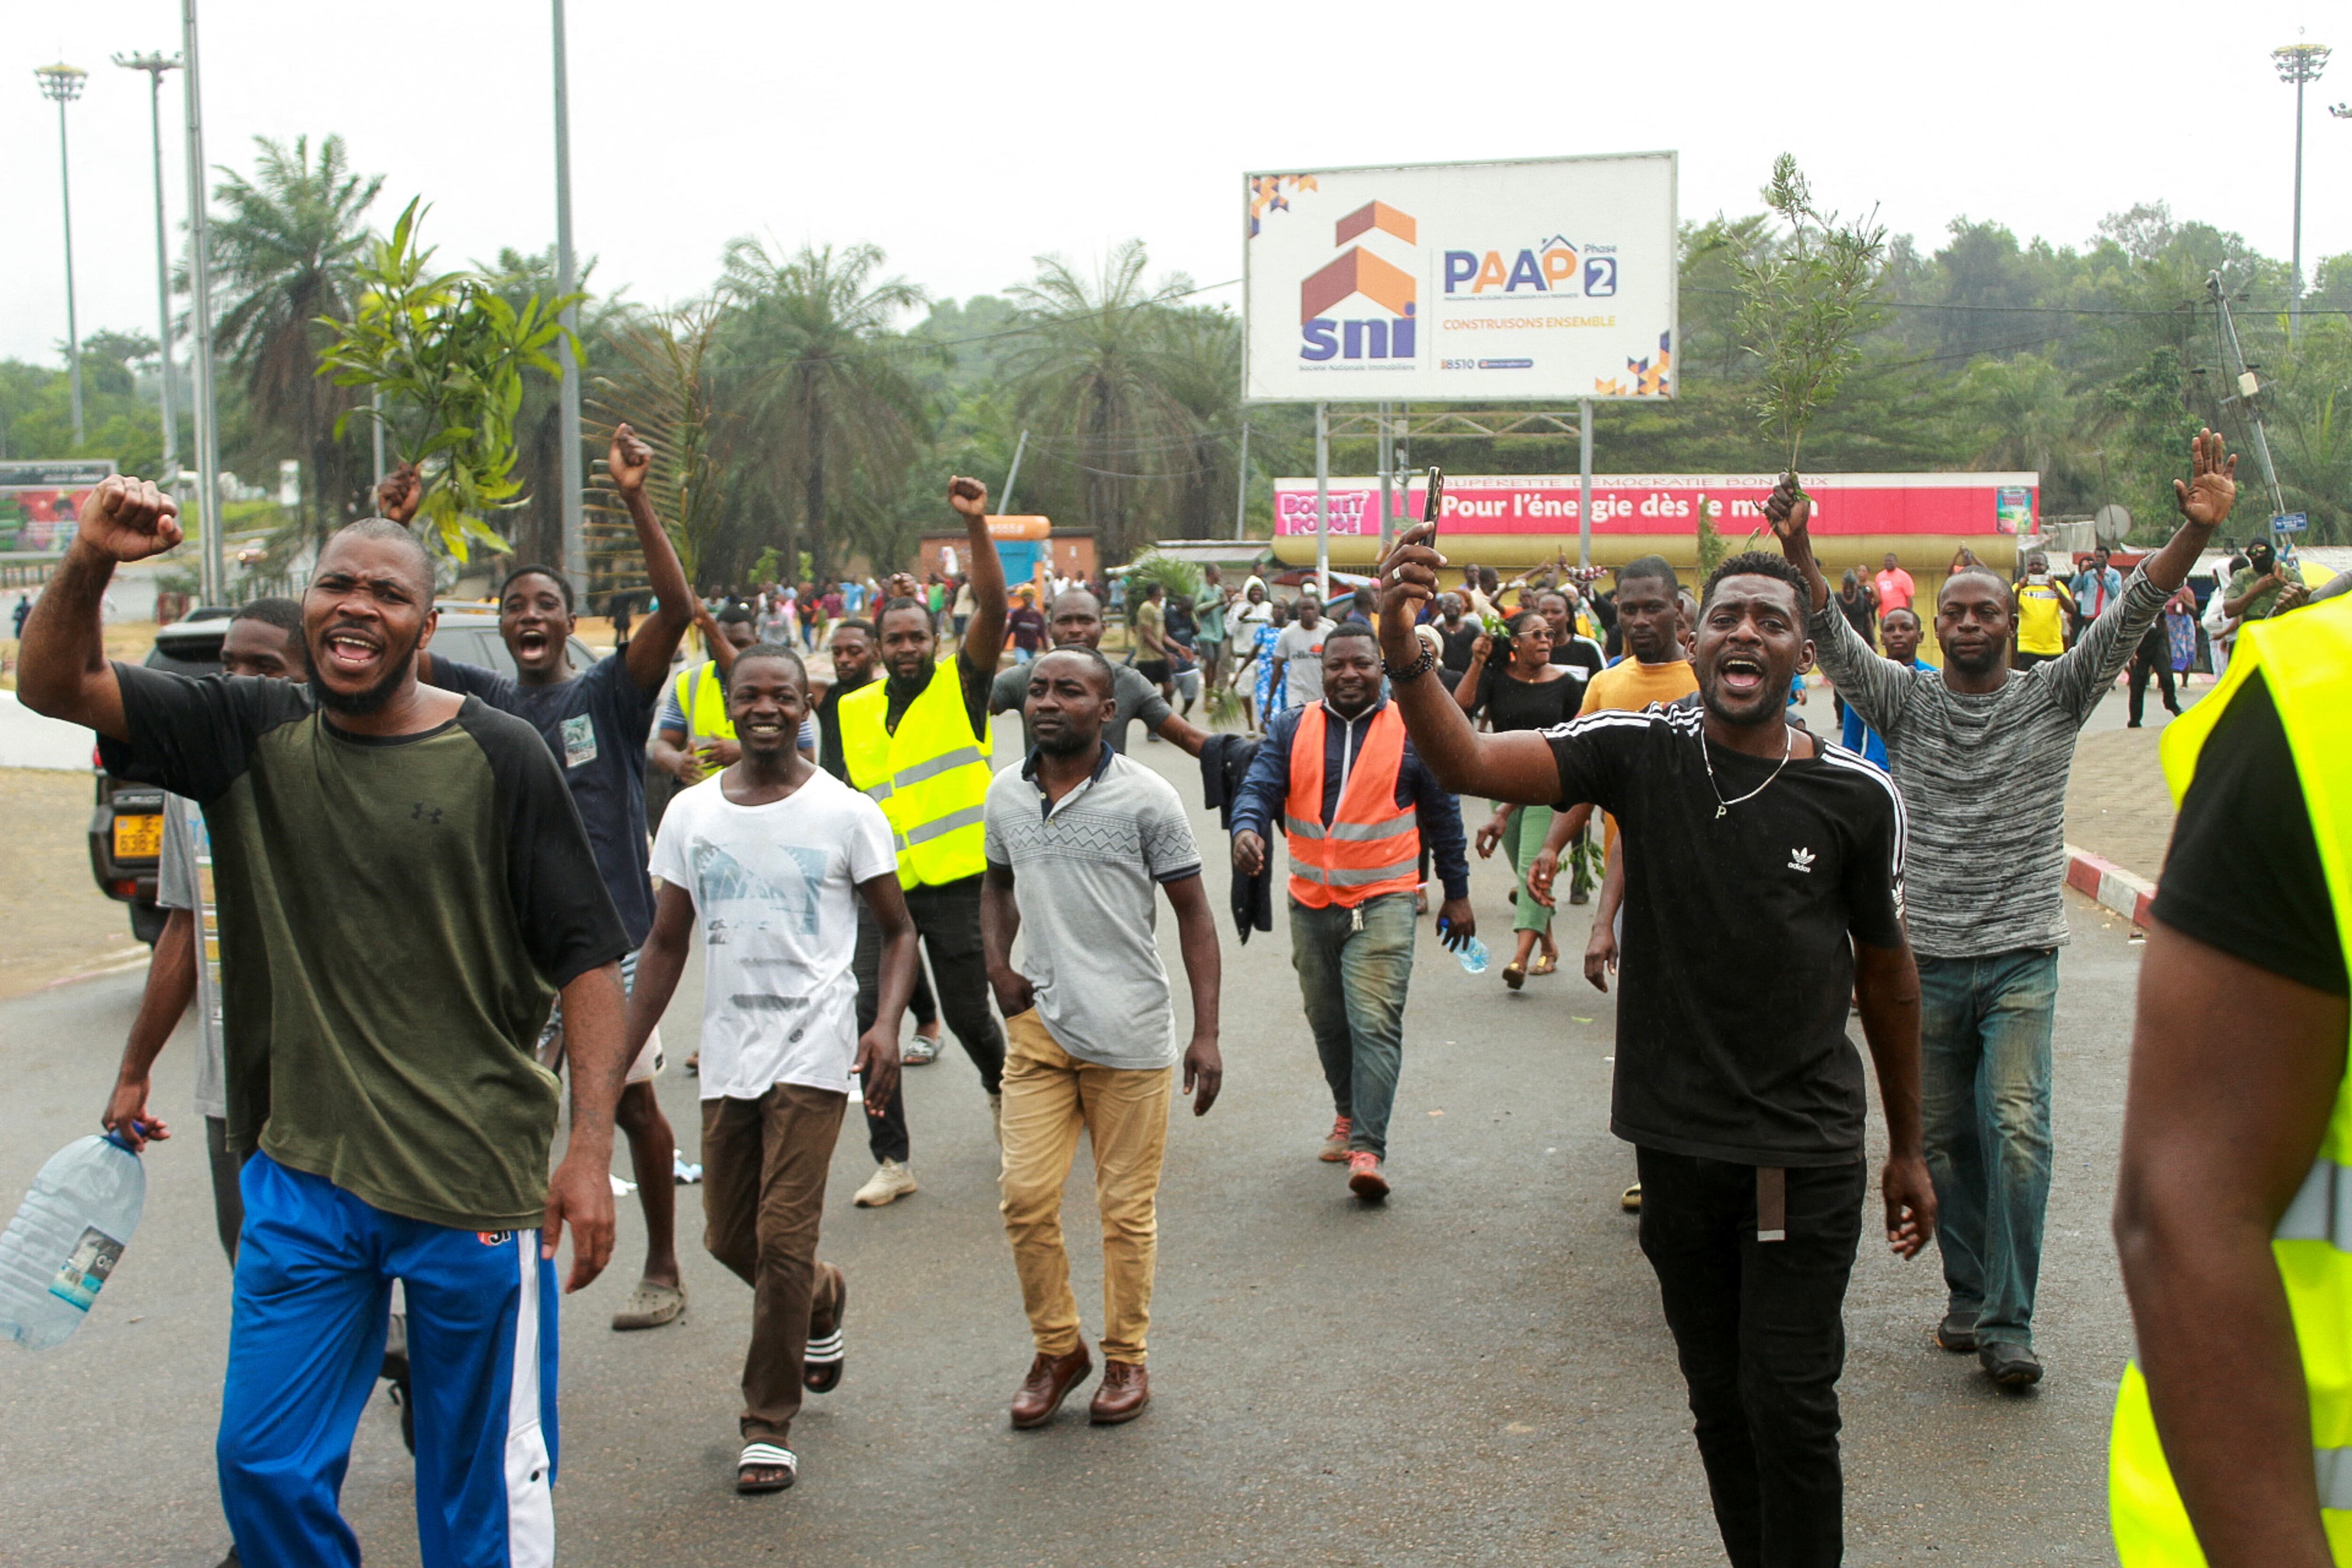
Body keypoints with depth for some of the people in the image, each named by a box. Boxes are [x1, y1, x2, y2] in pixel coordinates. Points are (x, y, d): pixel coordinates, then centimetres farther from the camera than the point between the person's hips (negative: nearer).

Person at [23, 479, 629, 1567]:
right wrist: (89, 562, -21)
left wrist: (591, 1147, -12)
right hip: (299, 1178, 3)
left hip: (474, 1185, -3)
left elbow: (586, 959, -6)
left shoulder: (500, 759, -6)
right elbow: (54, 685, -1)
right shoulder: (250, 735, 4)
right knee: (265, 1471, 11)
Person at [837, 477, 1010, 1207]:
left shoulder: (961, 685, 0)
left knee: (967, 1011, 5)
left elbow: (994, 606, -15)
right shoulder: (853, 710, 11)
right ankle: (891, 1160, 3)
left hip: (956, 880, -3)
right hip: (883, 885, 3)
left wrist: (976, 525, -23)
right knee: (873, 1014, -5)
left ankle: (1002, 1086, 39)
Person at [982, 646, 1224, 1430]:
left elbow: (1193, 911, -3)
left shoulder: (1144, 798, -7)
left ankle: (1126, 1359, 24)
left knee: (1127, 1208, 6)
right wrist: (997, 963, 5)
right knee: (1025, 1196, 1)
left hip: (1130, 1040, -3)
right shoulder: (1005, 794, 6)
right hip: (1038, 1029, 4)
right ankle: (1057, 1349, 21)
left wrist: (1206, 1033, -9)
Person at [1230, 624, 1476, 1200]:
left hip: (1383, 901, -3)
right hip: (1312, 902, 3)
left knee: (1376, 1024, -13)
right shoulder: (1290, 730, 6)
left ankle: (1368, 1148, -13)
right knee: (1328, 1022, 15)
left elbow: (1442, 815, 8)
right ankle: (1349, 1114, 36)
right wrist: (1247, 829, -27)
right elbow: (1259, 788, -4)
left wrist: (1457, 893, 11)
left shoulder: (1410, 731, 1)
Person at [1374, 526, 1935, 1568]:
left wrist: (1908, 1149, 12)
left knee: (1790, 1403, -1)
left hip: (1807, 1150, -2)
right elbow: (1470, 764, -19)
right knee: (1720, 1402, 16)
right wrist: (1402, 651, -38)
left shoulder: (1858, 797, -6)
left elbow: (1886, 973, 5)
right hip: (1677, 1140, 2)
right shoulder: (1641, 750, -6)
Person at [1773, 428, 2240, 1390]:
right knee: (1944, 1140, 9)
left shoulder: (2052, 698, 3)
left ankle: (2008, 1326, -5)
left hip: (2020, 956, -2)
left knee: (2015, 1131, -12)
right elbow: (1835, 641, -9)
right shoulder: (1906, 705, 5)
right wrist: (1797, 554, -27)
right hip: (1926, 957, 2)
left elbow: (2130, 617, -8)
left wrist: (2198, 531, -23)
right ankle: (1970, 1295, 26)